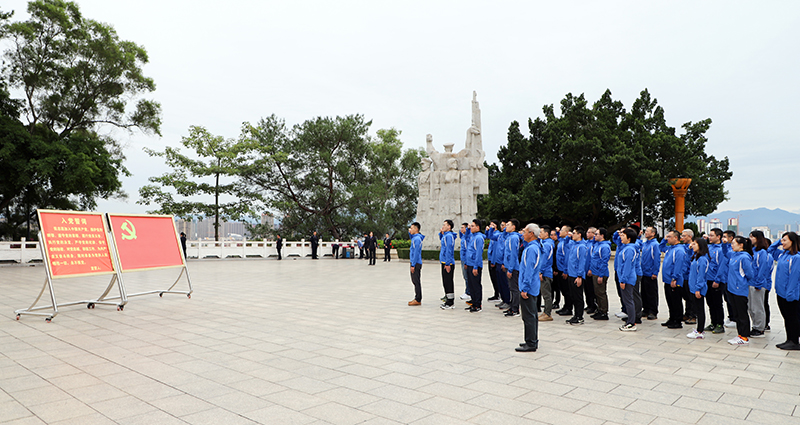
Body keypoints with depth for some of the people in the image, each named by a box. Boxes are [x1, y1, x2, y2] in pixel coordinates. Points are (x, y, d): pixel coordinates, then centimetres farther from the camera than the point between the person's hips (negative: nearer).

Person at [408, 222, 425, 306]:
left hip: (416, 263, -10)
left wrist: (413, 265, -20)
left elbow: (416, 253, -20)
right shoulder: (414, 237, 12)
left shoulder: (417, 239, -17)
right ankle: (416, 298, 19)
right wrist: (409, 232, 19)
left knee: (416, 281, -5)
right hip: (414, 263, 10)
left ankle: (418, 300, -1)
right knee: (415, 281, 13)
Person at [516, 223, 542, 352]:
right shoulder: (534, 247, 14)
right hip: (532, 288, 10)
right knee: (532, 315, 16)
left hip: (528, 288, -10)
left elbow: (529, 270, -22)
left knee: (529, 316, -4)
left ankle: (531, 344, 1)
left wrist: (525, 288, -21)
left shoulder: (531, 249, -18)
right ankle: (533, 341, 25)